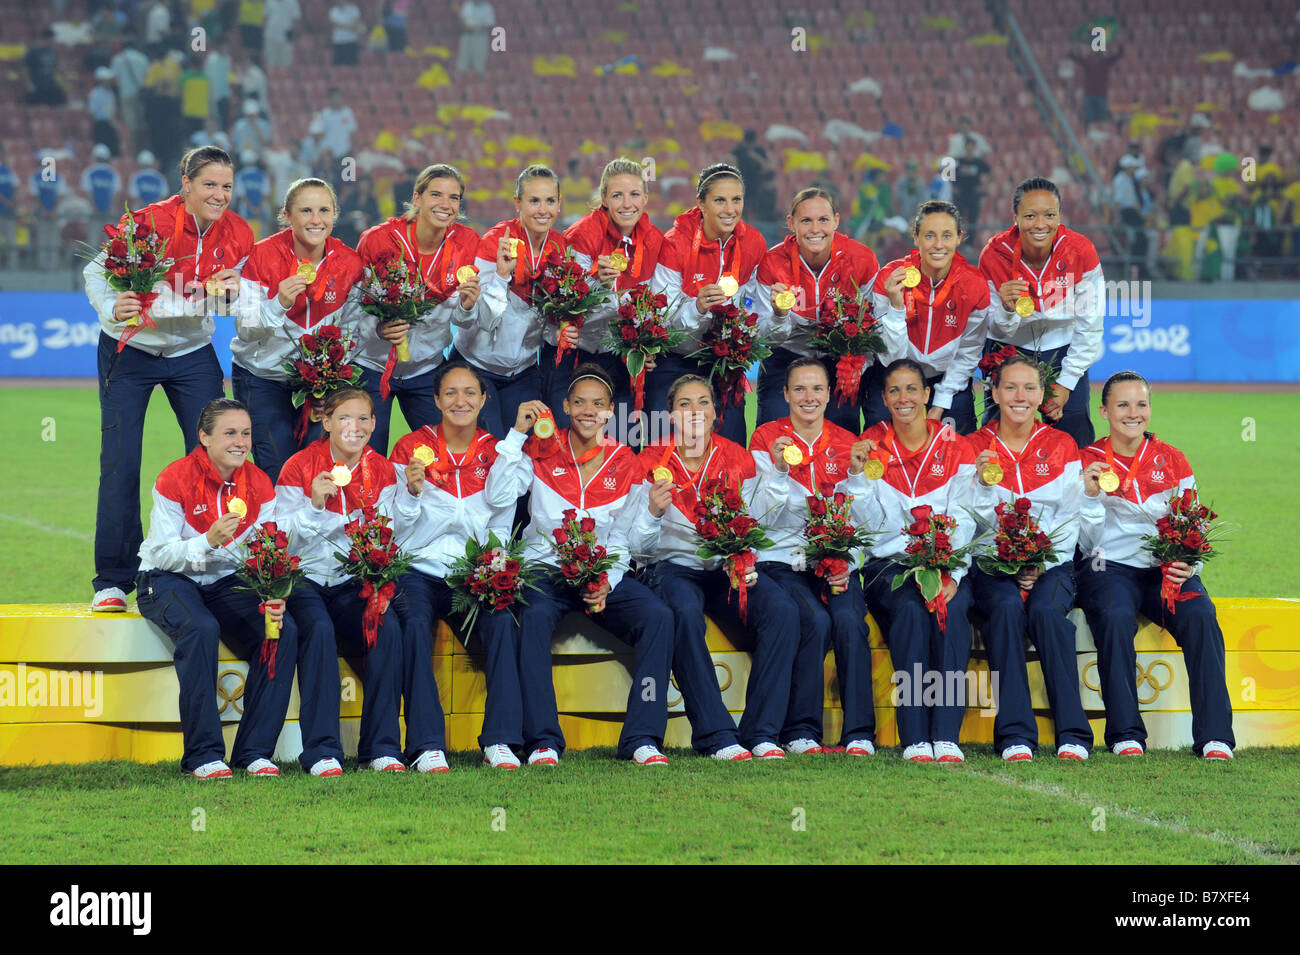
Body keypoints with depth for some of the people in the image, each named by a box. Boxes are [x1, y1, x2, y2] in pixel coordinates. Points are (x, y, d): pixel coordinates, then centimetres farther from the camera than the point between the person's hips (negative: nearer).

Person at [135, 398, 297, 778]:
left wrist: (272, 598, -22)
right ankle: (203, 754, -29)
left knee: (284, 630, -22)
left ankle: (254, 751, -16)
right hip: (168, 580, -5)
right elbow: (163, 555, -16)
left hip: (226, 582, 5)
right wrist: (210, 540, -33)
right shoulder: (175, 480, -14)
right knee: (201, 628, -36)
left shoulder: (259, 485, 0)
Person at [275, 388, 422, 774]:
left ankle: (382, 747, -19)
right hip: (305, 578, -3)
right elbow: (283, 538, -8)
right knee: (318, 628, -33)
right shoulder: (300, 467, -2)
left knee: (388, 627, -26)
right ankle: (322, 750, -31)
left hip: (354, 582, 3)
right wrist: (315, 505, -24)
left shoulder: (381, 471, 8)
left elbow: (392, 532, -5)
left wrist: (411, 492, -19)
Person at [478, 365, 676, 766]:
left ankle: (642, 738, -23)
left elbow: (626, 541, 6)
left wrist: (650, 513, -15)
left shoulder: (624, 463, 8)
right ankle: (542, 740, -31)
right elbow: (499, 497, -11)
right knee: (532, 616, -35)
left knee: (657, 615, -26)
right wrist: (517, 434, -11)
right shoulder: (541, 451, 5)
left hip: (604, 573, 2)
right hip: (546, 568, -2)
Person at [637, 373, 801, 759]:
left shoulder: (737, 458, 10)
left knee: (783, 610, -27)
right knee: (687, 614, -37)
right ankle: (717, 737, -36)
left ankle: (762, 732, -24)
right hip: (675, 566, -3)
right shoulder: (654, 460, 4)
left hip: (729, 568, 3)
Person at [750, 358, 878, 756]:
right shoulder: (767, 439, 2)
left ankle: (860, 734, -23)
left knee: (849, 619, -27)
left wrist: (845, 566, -10)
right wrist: (778, 470, -20)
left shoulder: (847, 444, 10)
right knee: (815, 619, -30)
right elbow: (765, 518, -4)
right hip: (782, 559, -2)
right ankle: (800, 732, -20)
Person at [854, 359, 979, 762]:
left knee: (952, 610, -32)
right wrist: (858, 476, -16)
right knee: (910, 609, -32)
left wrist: (951, 574, -17)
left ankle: (947, 735, -35)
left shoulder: (954, 449, 7)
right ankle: (914, 738, -37)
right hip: (888, 564, -1)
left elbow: (963, 521, -1)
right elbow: (866, 522, 1)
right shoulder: (871, 446, 7)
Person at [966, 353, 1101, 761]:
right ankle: (1014, 735, -34)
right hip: (992, 566, 0)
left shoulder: (1062, 446, 10)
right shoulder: (974, 447, 8)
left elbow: (1072, 517, 3)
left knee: (1046, 610, -32)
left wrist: (1041, 564, -12)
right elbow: (976, 521, 2)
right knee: (1007, 608, -33)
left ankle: (1073, 734, -29)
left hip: (1052, 564, 0)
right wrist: (983, 484, -18)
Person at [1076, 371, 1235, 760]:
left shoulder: (1172, 461, 13)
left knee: (1200, 616, -29)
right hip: (1109, 566, -2)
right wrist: (1088, 497, -17)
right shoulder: (1087, 462, 7)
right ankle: (1125, 735, -32)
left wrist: (1189, 565, -12)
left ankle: (1214, 737, -28)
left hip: (1165, 568, 2)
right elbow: (1087, 541, 1)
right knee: (1115, 617, -35)